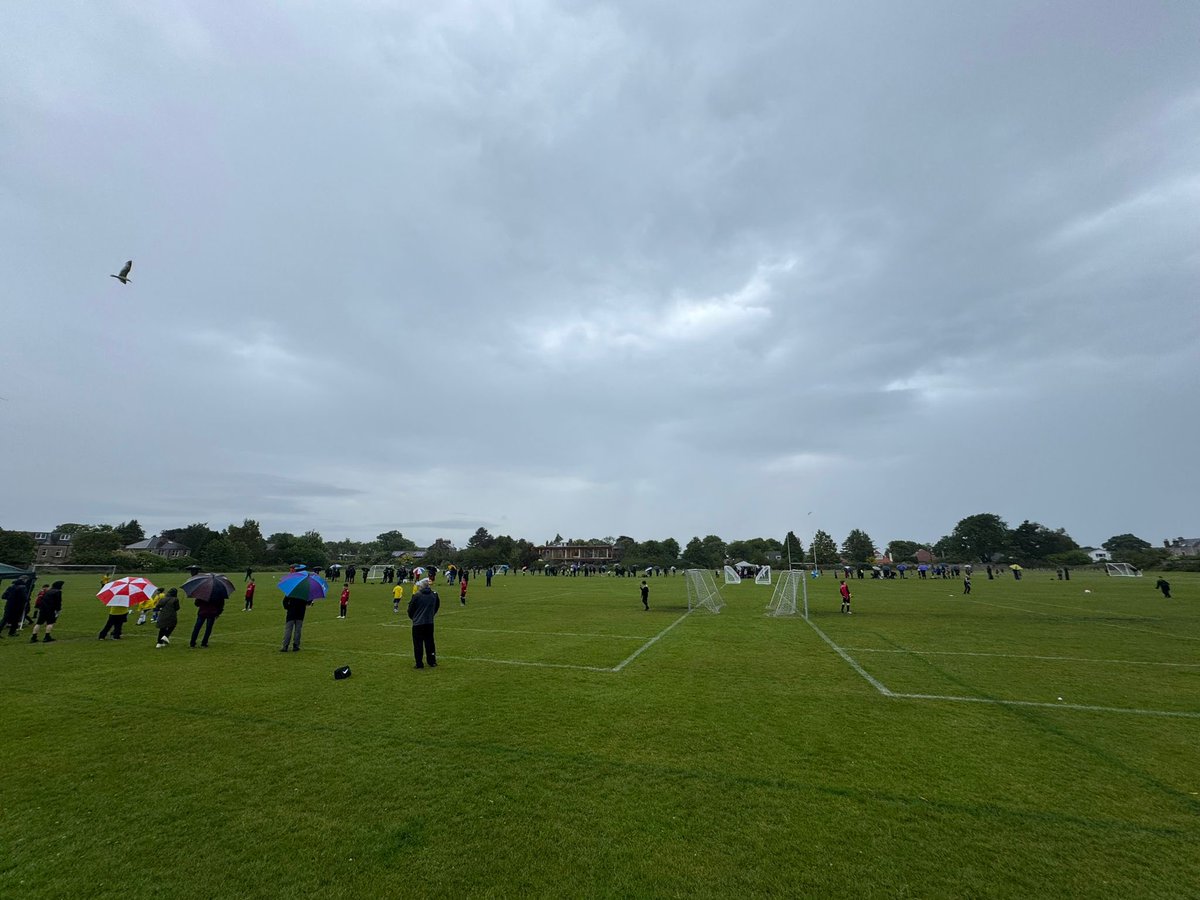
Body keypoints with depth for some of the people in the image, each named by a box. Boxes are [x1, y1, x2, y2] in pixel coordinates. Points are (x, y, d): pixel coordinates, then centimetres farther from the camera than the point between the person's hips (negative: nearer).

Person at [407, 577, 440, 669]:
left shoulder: (417, 596, -14)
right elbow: (437, 607, 12)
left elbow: (410, 609, -4)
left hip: (418, 623, -4)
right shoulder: (434, 595, 0)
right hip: (430, 623, 4)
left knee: (418, 644, 6)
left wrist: (413, 617, 15)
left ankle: (419, 664, 9)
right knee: (429, 642, 15)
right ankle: (432, 662, 20)